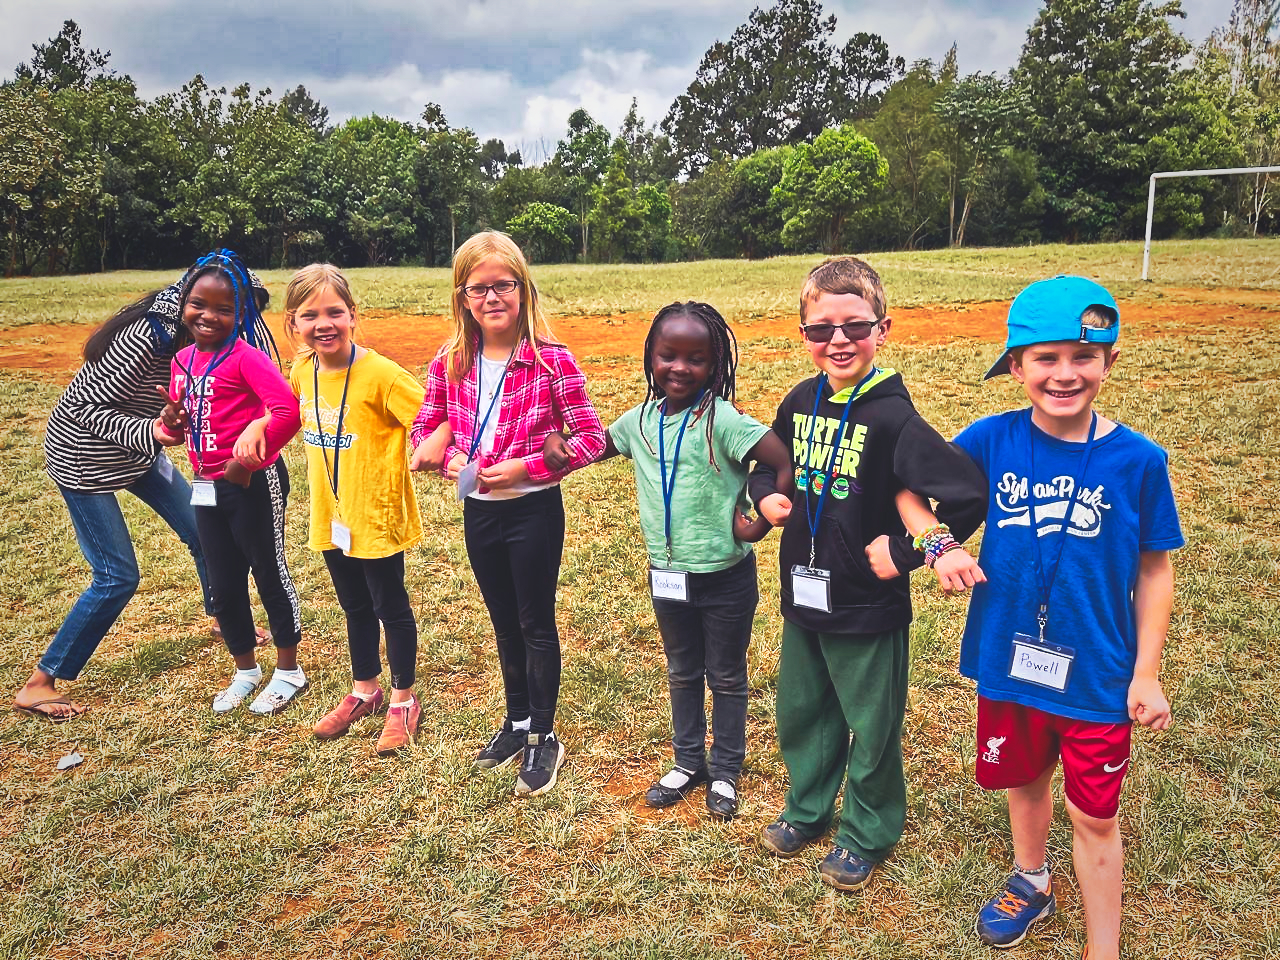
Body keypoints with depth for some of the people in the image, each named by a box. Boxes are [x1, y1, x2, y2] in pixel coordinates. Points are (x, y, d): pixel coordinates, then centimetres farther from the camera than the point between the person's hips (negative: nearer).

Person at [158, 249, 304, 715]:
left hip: (254, 484, -7)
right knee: (224, 586, 16)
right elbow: (183, 424, 18)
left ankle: (288, 671, 24)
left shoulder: (245, 356, -16)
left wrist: (248, 461, -23)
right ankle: (245, 670, 35)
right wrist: (173, 420, -5)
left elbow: (288, 411, -29)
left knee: (270, 575, 7)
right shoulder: (183, 359, 8)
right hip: (206, 487, 8)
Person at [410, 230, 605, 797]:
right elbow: (423, 429, 8)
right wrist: (449, 459, -13)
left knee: (536, 624, 9)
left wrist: (525, 466, -22)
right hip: (478, 512, 5)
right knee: (504, 623, 20)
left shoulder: (551, 361, -16)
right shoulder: (450, 364, -3)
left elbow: (591, 438, -14)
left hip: (534, 510, -4)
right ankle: (517, 721, 40)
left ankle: (543, 738, 27)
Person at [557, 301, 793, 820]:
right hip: (667, 577, 5)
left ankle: (725, 772, 35)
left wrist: (760, 524, -20)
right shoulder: (641, 419, -3)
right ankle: (688, 763, 42)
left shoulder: (720, 419, -21)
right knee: (682, 674, 22)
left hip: (726, 578, -5)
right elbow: (599, 445, 16)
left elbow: (788, 465, -26)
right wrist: (558, 442, -3)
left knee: (726, 678, 15)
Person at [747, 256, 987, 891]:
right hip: (802, 597, 6)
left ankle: (866, 833, 35)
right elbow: (768, 463, 18)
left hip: (867, 606, -6)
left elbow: (969, 497, -26)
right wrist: (766, 496, -2)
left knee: (871, 729, 13)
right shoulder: (801, 403, 0)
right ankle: (807, 809, 45)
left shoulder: (893, 418, -19)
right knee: (801, 712, 22)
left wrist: (903, 551, -22)